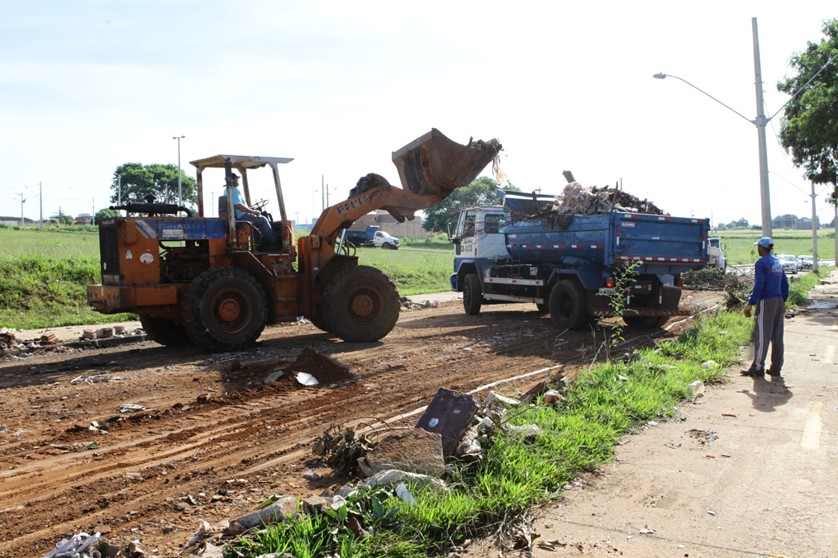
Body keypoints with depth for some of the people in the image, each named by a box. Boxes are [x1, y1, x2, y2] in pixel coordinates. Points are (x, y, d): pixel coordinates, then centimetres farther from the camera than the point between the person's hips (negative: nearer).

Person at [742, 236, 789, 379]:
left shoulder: (761, 263, -10)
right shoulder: (777, 263, 13)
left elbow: (758, 286, -17)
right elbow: (785, 283, 16)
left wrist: (750, 304, -15)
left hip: (766, 302, -8)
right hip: (779, 301, 8)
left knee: (762, 335, -4)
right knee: (777, 336, 9)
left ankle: (758, 368, -1)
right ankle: (776, 370, 14)